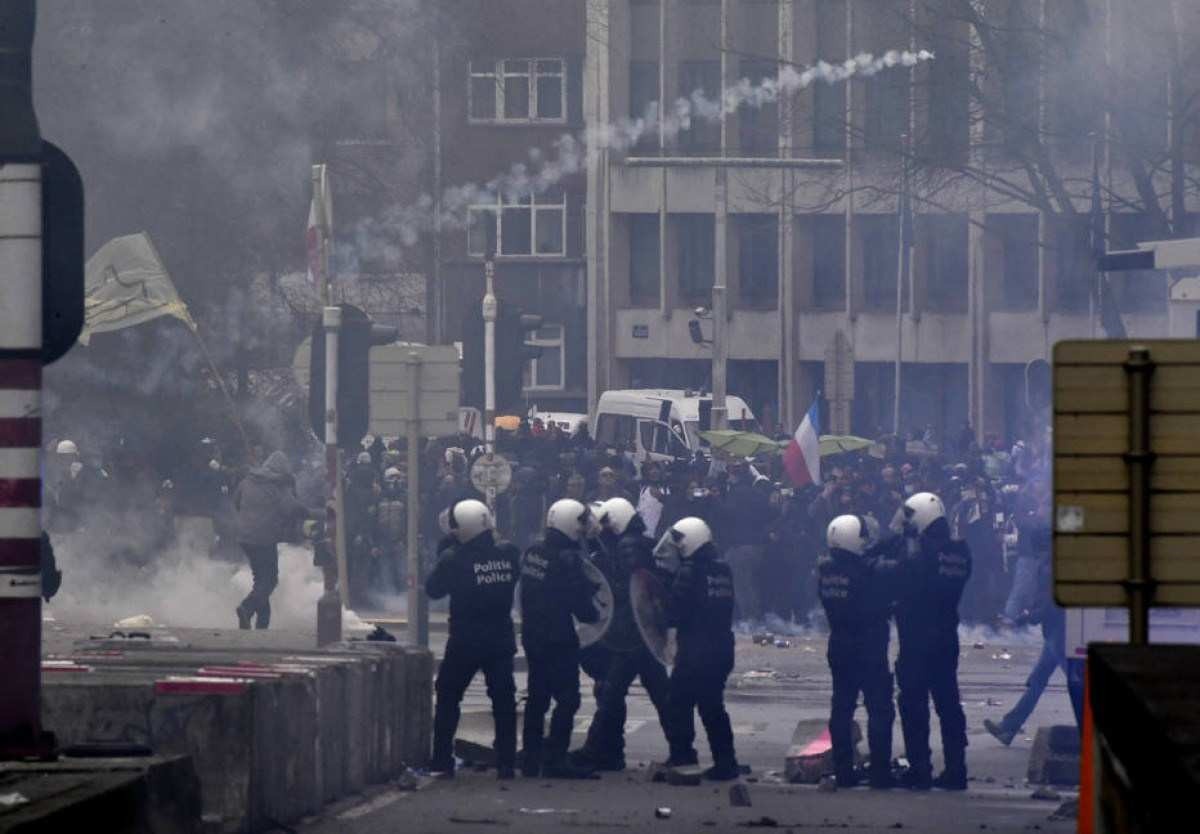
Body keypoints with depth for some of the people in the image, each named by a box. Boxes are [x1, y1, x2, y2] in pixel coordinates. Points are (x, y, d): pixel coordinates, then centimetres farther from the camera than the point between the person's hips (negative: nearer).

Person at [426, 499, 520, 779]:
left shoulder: (455, 558, -16)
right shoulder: (508, 554, -6)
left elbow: (433, 589, -3)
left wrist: (443, 552, 4)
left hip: (465, 641, -3)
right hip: (501, 639, 3)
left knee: (448, 697, 11)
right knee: (503, 699, 8)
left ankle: (442, 761, 8)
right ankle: (506, 763, 5)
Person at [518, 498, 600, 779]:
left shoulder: (532, 553, 4)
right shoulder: (568, 559, -19)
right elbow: (580, 605, -18)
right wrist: (593, 613, 4)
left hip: (532, 636, 8)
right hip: (558, 638, -8)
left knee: (537, 697, 15)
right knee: (567, 699, -3)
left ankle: (531, 758, 19)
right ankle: (555, 760, -7)